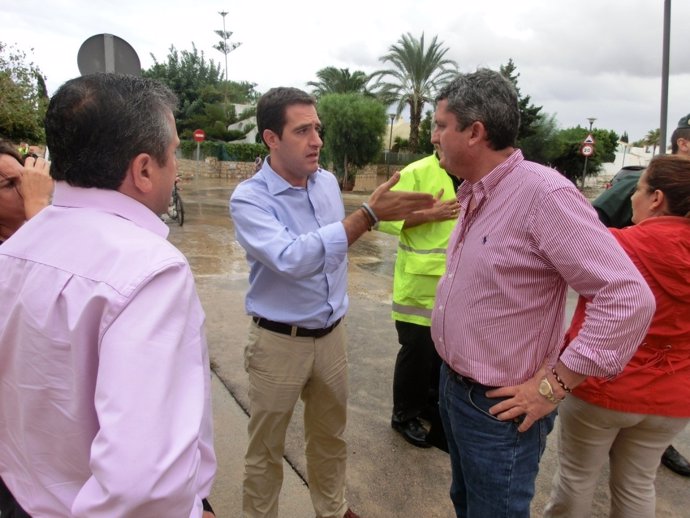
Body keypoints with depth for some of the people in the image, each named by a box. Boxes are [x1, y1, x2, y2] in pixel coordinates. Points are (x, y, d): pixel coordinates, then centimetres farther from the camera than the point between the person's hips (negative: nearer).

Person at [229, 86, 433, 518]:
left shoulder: (328, 181, 1)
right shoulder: (249, 199, -18)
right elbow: (293, 259, -33)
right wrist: (369, 215, -37)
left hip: (332, 334, 6)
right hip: (279, 341, -5)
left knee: (330, 436, 22)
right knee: (267, 447, 12)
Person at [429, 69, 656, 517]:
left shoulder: (543, 193, -25)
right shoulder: (474, 194, 4)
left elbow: (630, 299, -27)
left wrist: (554, 385, -22)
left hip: (499, 410, -8)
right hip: (453, 387, 8)